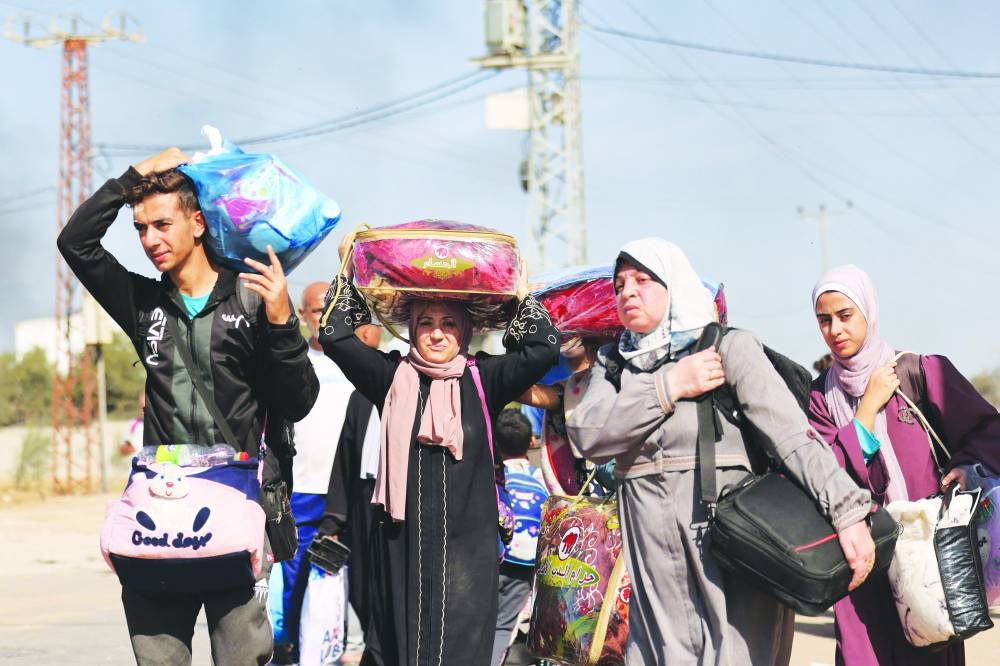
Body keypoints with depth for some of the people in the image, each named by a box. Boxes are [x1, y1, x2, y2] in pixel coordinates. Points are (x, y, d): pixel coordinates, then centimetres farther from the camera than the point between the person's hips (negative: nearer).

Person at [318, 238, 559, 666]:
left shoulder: (483, 379, 6)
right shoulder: (392, 377, 7)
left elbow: (543, 348, -3)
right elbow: (335, 338, 2)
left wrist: (520, 290, 0)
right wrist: (347, 275, 3)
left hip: (466, 542, -1)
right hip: (402, 539, 1)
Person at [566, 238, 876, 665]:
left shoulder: (729, 346, -2)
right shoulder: (613, 363, 13)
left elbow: (794, 434, -13)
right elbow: (589, 436, -4)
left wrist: (847, 512, -24)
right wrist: (668, 387, -11)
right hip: (654, 554, 4)